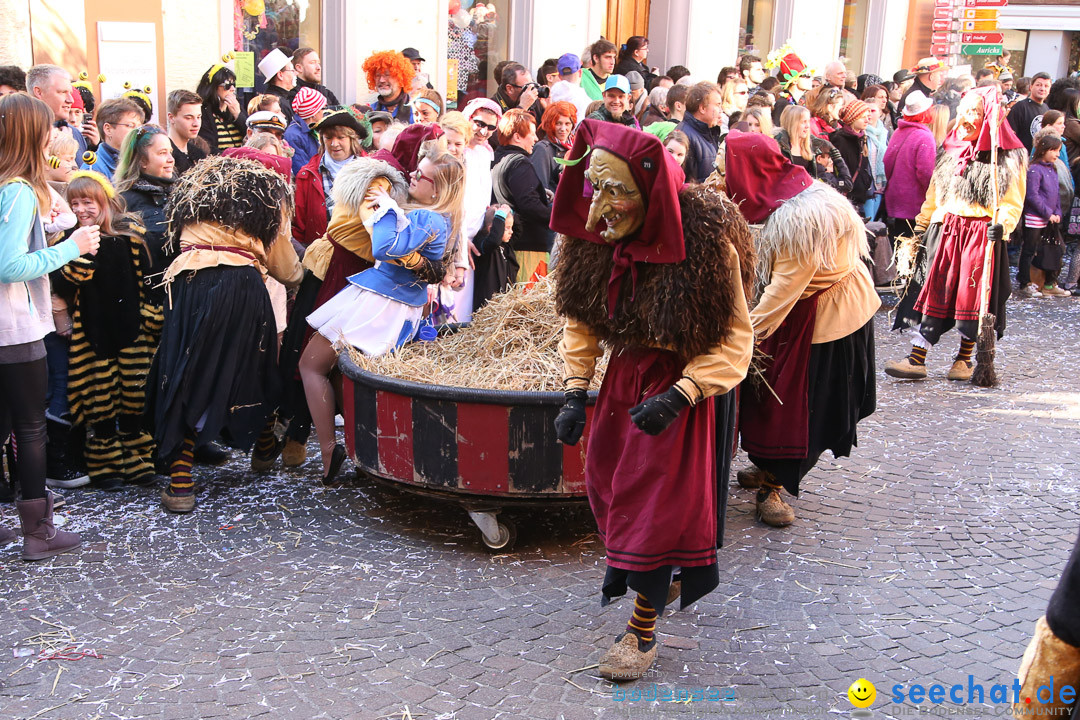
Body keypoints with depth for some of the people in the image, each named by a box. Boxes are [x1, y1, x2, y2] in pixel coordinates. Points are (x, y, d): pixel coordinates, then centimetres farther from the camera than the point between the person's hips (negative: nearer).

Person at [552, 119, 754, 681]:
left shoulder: (706, 240, -28)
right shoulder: (598, 238, -13)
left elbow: (735, 339, -22)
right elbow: (581, 319, 0)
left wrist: (677, 397, -33)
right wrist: (575, 391, -9)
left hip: (690, 381, -5)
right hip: (626, 374, 6)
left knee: (663, 493, -4)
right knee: (611, 479, 13)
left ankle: (643, 628, 11)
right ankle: (664, 575, 40)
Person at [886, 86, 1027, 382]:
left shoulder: (1009, 157, -2)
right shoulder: (951, 150, 14)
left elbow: (1013, 202, -5)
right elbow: (933, 196, 19)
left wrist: (1002, 224, -23)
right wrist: (921, 229, 16)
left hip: (982, 235, -4)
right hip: (944, 232, 4)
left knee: (973, 297, 3)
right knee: (934, 293, 0)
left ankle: (964, 359, 18)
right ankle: (916, 359, -2)